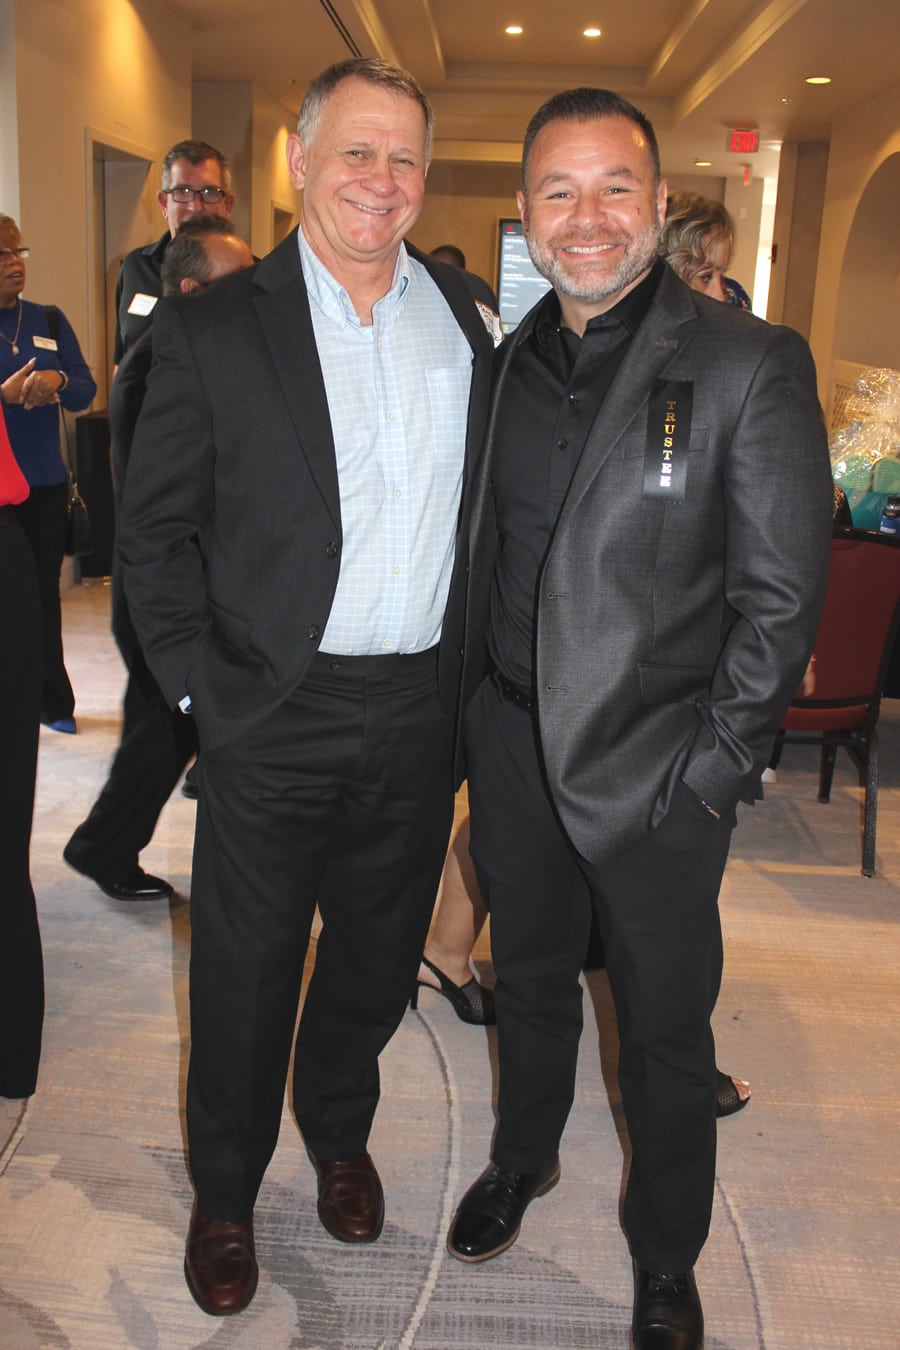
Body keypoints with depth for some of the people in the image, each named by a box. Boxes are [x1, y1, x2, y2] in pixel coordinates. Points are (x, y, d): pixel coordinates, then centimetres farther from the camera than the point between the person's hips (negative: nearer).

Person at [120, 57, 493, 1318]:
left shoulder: (460, 311, 7)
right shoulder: (213, 328, -5)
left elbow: (487, 493, 12)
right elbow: (154, 528, -3)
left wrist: (474, 662, 5)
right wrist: (199, 684, -10)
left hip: (419, 716, 4)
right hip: (275, 718, -3)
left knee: (377, 957, 19)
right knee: (245, 976, 11)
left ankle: (339, 1135, 47)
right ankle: (224, 1193, 37)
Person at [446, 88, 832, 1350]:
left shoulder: (751, 364, -11)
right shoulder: (505, 363, 5)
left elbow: (781, 594, -11)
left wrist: (712, 771, -13)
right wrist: (477, 713, 8)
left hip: (658, 770, -4)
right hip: (513, 747, 5)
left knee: (665, 1026, 12)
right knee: (528, 973, 23)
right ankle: (524, 1155, 50)